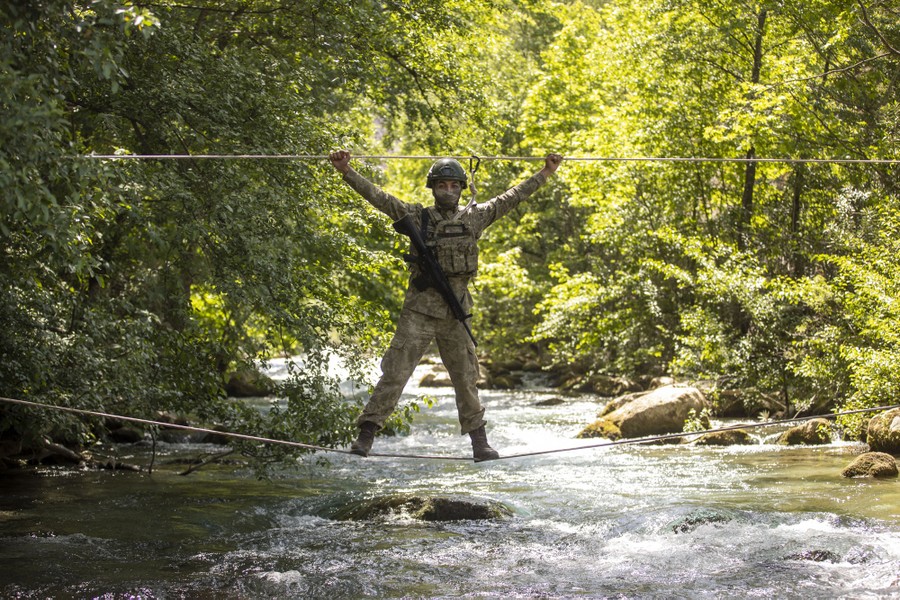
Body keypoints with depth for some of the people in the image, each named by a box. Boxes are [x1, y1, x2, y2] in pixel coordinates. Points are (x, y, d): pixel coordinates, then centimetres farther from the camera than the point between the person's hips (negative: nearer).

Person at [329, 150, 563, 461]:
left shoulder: (474, 217, 7)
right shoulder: (418, 217, 2)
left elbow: (512, 197, 10)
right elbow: (378, 196, -5)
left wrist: (545, 173, 10)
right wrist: (347, 171, -14)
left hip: (456, 312, 2)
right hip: (419, 310, -2)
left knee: (466, 377, 10)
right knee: (394, 372, -6)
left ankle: (479, 441, 20)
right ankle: (366, 435, -3)